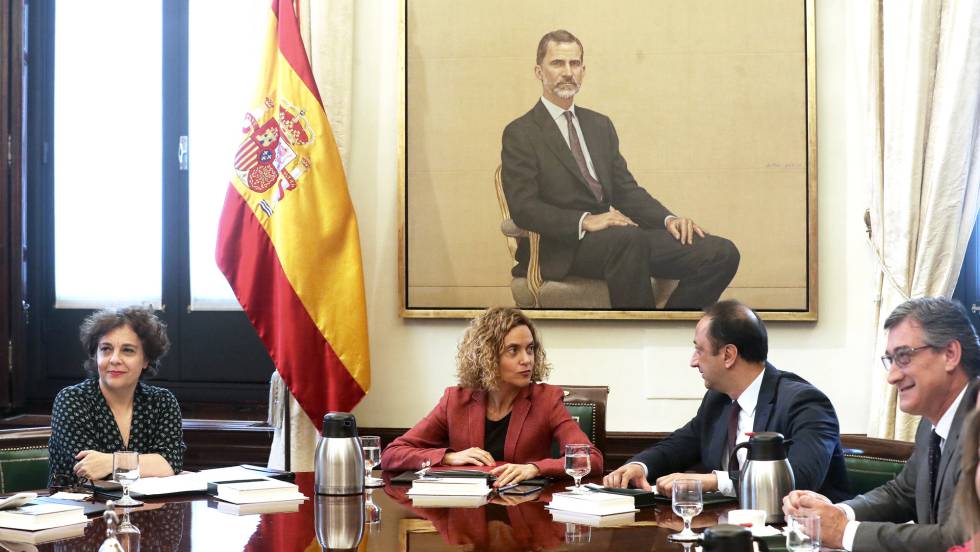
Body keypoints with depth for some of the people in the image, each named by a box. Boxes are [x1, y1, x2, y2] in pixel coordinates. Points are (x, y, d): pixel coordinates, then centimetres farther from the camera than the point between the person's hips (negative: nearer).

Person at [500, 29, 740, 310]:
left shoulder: (600, 125, 23)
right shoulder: (520, 134, 3)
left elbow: (626, 190, 18)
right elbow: (524, 207, -9)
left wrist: (669, 219, -1)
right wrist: (585, 221, -22)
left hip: (615, 234, 7)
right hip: (564, 248, -7)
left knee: (722, 253, -13)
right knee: (629, 241, -41)